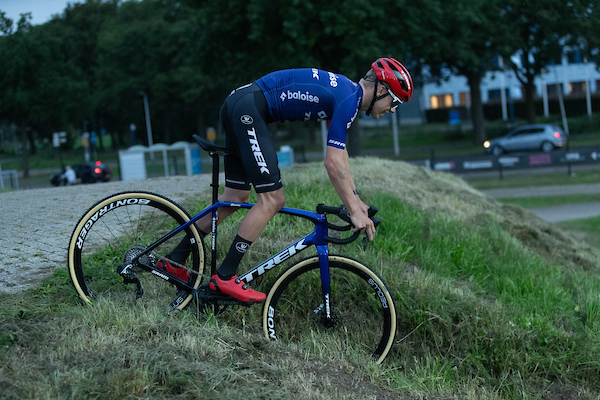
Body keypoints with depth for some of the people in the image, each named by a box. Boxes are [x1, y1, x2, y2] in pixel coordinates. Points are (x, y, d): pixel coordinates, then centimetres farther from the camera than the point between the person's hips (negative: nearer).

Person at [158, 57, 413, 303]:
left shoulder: (346, 92, 16)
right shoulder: (349, 100, -14)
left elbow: (339, 152, 24)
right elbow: (333, 163, -17)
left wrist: (356, 200, 24)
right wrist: (354, 212, -12)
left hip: (238, 107, 10)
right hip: (247, 108, -10)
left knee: (236, 196, 14)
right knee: (272, 199, -9)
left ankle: (175, 260, 18)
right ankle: (224, 277, -7)